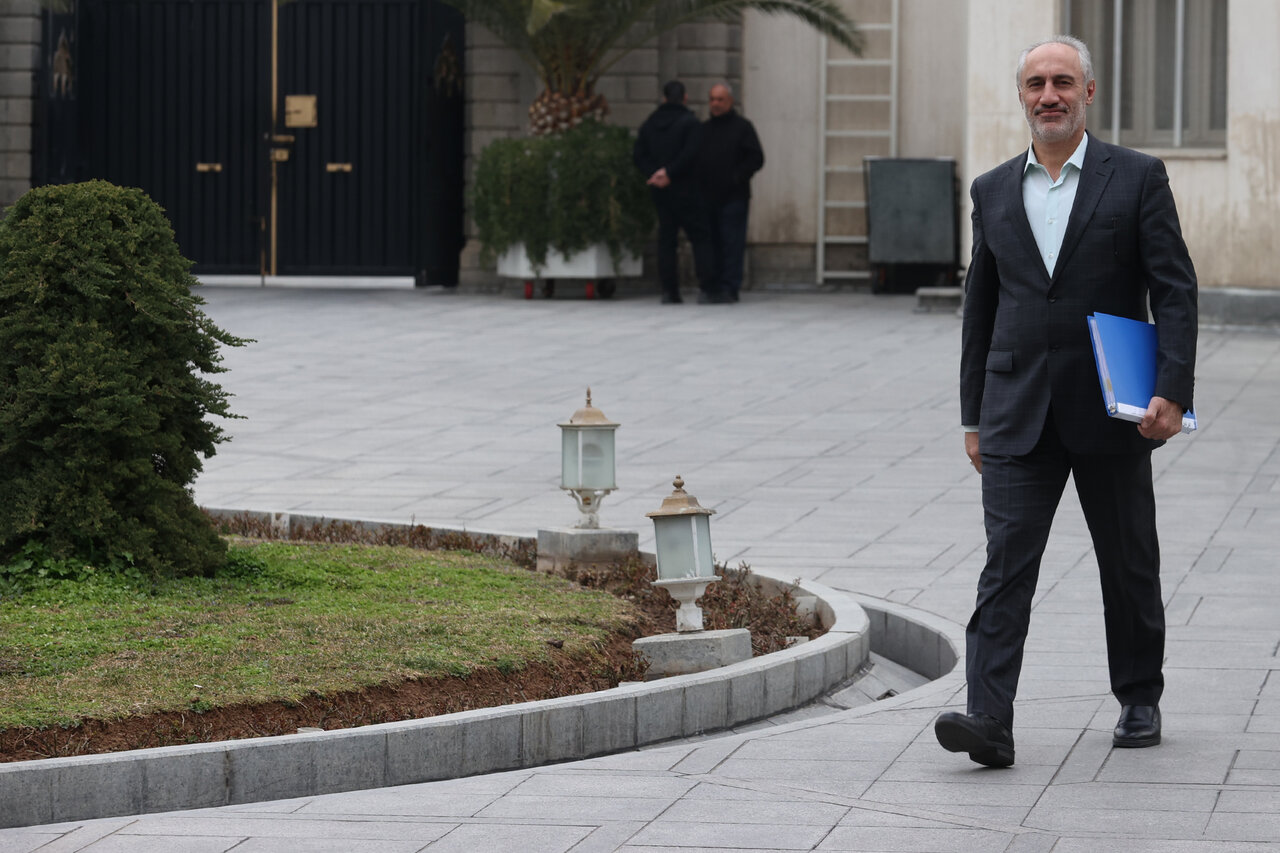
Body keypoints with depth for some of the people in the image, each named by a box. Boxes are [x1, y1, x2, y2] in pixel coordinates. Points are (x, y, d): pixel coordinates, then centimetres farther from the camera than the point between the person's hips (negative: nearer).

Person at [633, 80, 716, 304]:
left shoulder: (649, 124, 11)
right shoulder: (690, 122, -7)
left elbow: (638, 155, 3)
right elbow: (691, 153, -19)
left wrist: (652, 174, -8)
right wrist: (670, 173, -14)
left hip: (660, 192, 5)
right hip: (686, 190, -5)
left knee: (666, 239, 8)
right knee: (701, 237, -1)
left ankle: (669, 290, 2)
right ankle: (707, 287, -11)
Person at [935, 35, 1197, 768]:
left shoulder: (1137, 178, -1)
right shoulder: (994, 191, 10)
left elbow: (1176, 290, -6)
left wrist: (1173, 391, -17)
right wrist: (974, 416, 12)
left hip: (1110, 411, -2)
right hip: (1018, 417, 2)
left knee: (1131, 568, 10)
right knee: (1005, 565, -10)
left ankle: (1140, 701, 27)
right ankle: (990, 720, -18)